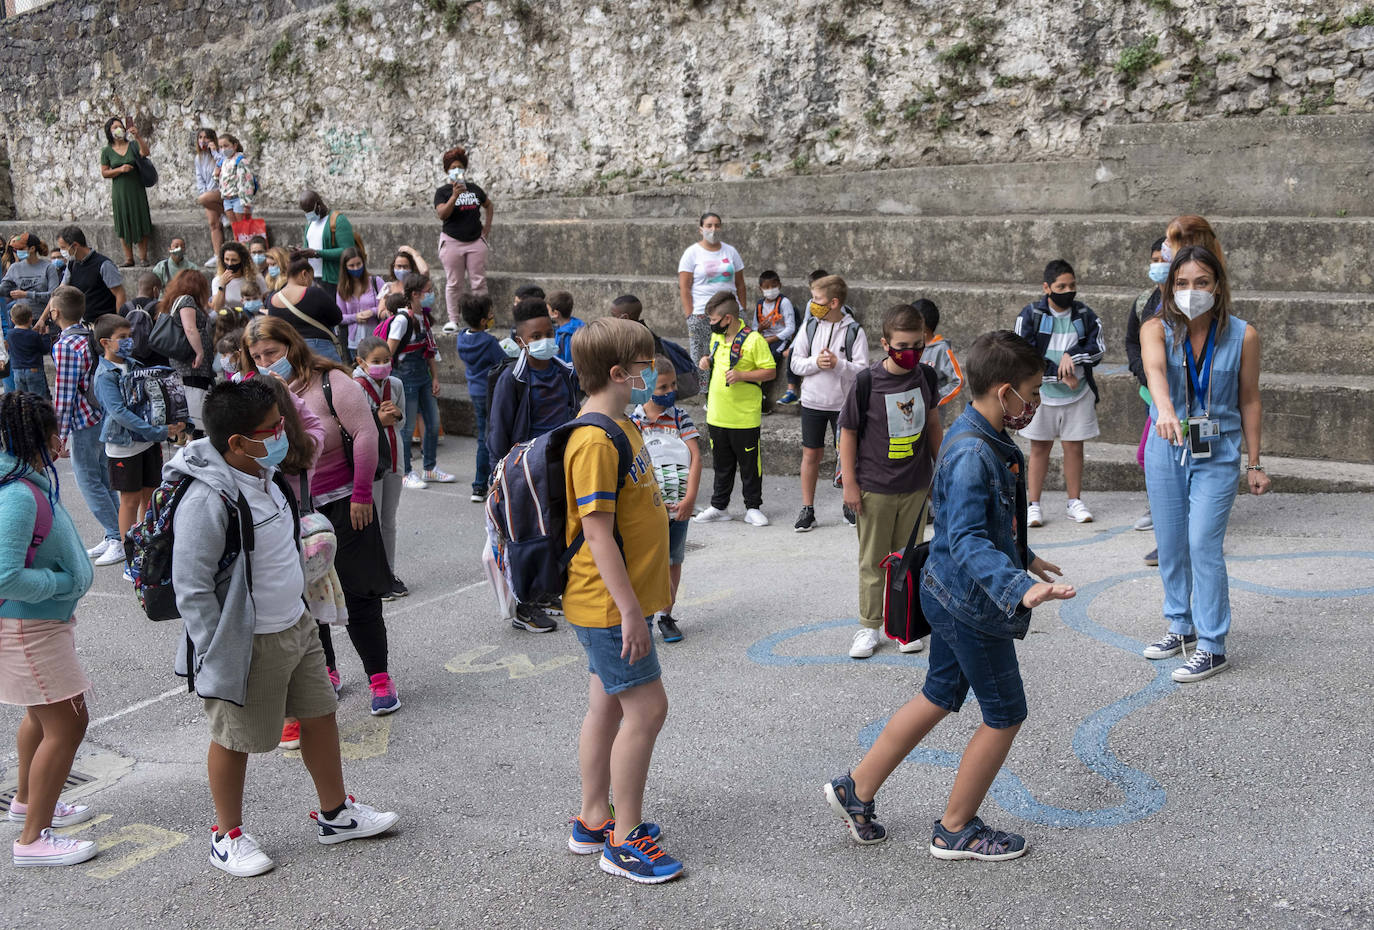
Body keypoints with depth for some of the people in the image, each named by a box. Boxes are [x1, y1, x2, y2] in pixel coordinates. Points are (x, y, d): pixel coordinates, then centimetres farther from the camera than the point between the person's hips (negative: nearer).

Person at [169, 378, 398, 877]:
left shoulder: (267, 476, 2)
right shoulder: (207, 500, -27)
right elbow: (191, 590, -23)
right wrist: (215, 657, -19)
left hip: (295, 626, 9)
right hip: (245, 643, -9)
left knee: (320, 715, 18)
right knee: (234, 738, 9)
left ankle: (335, 814, 35)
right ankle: (227, 836, 30)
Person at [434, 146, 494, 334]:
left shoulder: (474, 189, 10)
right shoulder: (443, 191, 0)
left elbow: (489, 205, 27)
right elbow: (442, 214, -15)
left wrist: (487, 226, 15)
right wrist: (455, 196, -25)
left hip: (476, 241, 3)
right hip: (452, 241, -3)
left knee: (479, 282, 1)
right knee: (453, 283, 1)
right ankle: (453, 320, 9)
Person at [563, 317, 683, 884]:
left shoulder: (619, 428, 11)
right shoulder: (595, 442, -21)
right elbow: (597, 534, -24)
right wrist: (630, 610, -23)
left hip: (616, 601, 10)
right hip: (609, 605, -10)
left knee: (608, 706, 16)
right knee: (646, 708, -5)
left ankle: (593, 821, 28)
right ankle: (624, 840, 6)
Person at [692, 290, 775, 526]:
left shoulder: (753, 340, -14)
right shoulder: (716, 337, 8)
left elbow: (770, 372, -13)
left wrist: (741, 375, -22)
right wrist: (707, 361, 4)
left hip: (745, 416, -6)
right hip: (717, 416, 6)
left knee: (750, 464, 5)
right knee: (721, 464, 16)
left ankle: (753, 508, 17)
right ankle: (719, 506, 26)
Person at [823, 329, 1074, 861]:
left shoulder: (983, 440, 7)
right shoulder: (971, 454, -26)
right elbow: (967, 542, -35)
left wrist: (1024, 559, 32)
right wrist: (1020, 588, -45)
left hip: (952, 596, 10)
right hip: (972, 605, -10)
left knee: (938, 698, 20)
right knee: (1005, 715, 5)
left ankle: (856, 791, 29)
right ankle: (956, 831, 20)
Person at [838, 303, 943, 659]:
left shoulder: (925, 377, -2)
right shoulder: (866, 383, -14)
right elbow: (848, 432, -7)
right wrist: (850, 483, -7)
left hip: (916, 486, 3)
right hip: (874, 487, -3)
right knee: (873, 560, 6)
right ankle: (869, 626, 18)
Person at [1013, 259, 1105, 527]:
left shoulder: (1085, 314, 5)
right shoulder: (1030, 314, -4)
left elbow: (1098, 348, -2)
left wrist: (1073, 354, -20)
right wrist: (1060, 374, -15)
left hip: (1079, 394, 2)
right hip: (1042, 393, -2)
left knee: (1074, 447, 8)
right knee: (1039, 447, 4)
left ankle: (1074, 501, 21)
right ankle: (1033, 505, 11)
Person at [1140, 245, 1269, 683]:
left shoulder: (1242, 336, -8)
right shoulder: (1157, 328, -8)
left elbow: (1249, 400, 0)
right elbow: (1155, 368, -30)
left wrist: (1254, 463, 1)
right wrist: (1165, 409, -51)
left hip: (1218, 454, -2)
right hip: (1166, 450, 3)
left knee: (1203, 546, -8)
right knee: (1169, 546, 12)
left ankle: (1213, 647, 2)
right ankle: (1182, 627, 31)